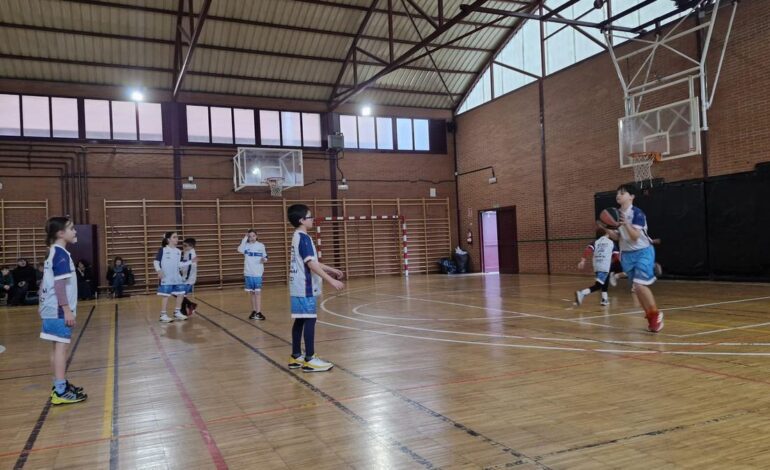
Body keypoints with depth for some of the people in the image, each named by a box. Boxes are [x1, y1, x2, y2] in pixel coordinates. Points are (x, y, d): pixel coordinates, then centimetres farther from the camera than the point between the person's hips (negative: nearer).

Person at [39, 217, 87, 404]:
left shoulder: (53, 253, 14)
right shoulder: (61, 254, -15)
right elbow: (59, 284, -21)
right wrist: (67, 310, -20)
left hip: (53, 309, 9)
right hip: (59, 310, -9)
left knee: (57, 347, 14)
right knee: (60, 347, -8)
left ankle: (60, 385, 23)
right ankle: (61, 392, -6)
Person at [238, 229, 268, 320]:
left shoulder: (261, 246, 1)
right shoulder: (246, 245, 1)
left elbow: (265, 257, 8)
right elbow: (240, 250, -20)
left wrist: (264, 260, -15)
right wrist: (245, 238, -18)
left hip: (258, 273, -2)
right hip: (248, 273, 2)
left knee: (258, 292, -5)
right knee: (251, 292, 10)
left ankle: (258, 312, -5)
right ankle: (254, 311, 21)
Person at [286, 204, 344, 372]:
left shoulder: (298, 237, 15)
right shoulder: (304, 238, -15)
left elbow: (311, 261, 22)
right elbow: (311, 264, -24)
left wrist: (332, 270, 24)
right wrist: (331, 280, -26)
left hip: (298, 287, 10)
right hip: (305, 287, -10)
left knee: (300, 320, 12)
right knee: (309, 320, -7)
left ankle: (296, 356, 18)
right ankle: (310, 359, -4)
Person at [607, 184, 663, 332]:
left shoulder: (637, 213, -16)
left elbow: (635, 236, -23)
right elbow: (617, 237, 10)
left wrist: (626, 224, -36)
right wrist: (607, 230, -9)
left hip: (643, 252, -7)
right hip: (627, 254, 7)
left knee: (640, 285, -18)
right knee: (636, 288, 8)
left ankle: (656, 314, 2)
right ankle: (650, 317, 23)